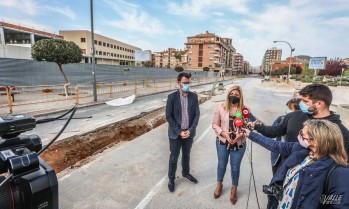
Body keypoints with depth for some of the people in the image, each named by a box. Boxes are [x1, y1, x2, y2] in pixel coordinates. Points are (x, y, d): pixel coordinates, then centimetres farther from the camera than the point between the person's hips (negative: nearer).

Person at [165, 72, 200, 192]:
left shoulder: (194, 96, -1)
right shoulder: (172, 97, -10)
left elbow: (197, 114, -1)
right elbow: (168, 116, -11)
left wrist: (190, 130, -12)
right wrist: (179, 131, -15)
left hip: (189, 132, 3)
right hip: (176, 133, -3)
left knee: (186, 155, 22)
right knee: (173, 158, 11)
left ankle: (186, 173, 45)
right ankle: (171, 179, 31)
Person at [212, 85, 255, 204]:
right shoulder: (221, 107, -9)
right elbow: (215, 124, -4)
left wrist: (241, 134, -19)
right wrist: (223, 133, -18)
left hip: (239, 144, 0)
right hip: (222, 142, 1)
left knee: (235, 167, 15)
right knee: (222, 164, 20)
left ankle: (234, 188, 41)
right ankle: (219, 184, 47)